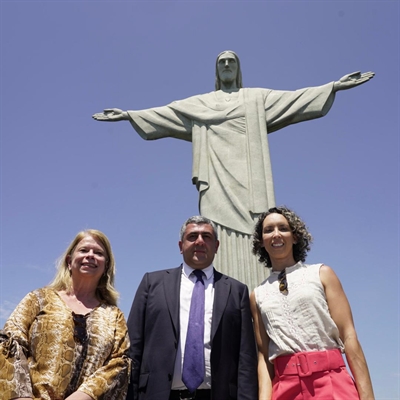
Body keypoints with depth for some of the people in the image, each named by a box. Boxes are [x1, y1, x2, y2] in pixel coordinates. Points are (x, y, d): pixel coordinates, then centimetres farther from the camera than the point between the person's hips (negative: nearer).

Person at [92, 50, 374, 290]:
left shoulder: (258, 98, 21)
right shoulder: (199, 104, 24)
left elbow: (293, 99, 12)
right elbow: (164, 113, 20)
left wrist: (334, 86, 2)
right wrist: (129, 114, 13)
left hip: (248, 178, 0)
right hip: (217, 181, 1)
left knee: (253, 234, -15)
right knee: (220, 239, -14)